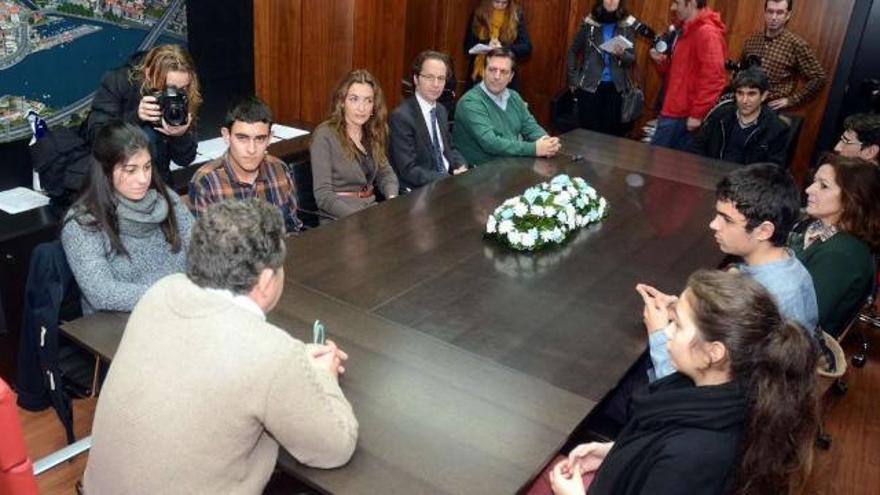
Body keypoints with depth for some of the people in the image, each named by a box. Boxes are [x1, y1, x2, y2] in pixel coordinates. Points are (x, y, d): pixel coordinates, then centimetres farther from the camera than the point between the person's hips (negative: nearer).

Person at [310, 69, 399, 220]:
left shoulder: (371, 134, 9)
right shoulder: (324, 136, -10)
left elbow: (385, 173, 14)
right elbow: (323, 195, -15)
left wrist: (392, 199, -7)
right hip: (338, 220, -6)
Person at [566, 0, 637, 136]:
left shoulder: (627, 25, 1)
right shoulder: (589, 23, 0)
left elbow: (632, 59, 1)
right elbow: (573, 51, 9)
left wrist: (622, 54, -21)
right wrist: (573, 79, 5)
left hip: (615, 87, 1)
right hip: (589, 85, -1)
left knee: (611, 131, 5)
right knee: (587, 130, 2)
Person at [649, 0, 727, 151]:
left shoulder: (707, 32, -14)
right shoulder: (687, 31, 18)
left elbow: (713, 78, -21)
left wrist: (697, 114, -20)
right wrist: (662, 61, 6)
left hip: (685, 116, -9)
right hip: (674, 112, 9)